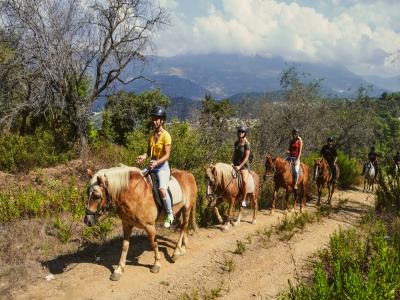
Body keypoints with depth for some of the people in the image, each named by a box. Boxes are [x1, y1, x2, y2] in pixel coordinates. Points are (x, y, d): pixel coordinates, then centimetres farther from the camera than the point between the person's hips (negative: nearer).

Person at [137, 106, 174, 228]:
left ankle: (170, 214, -8)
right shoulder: (152, 134, 11)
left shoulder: (166, 135, -11)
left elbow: (167, 155, -14)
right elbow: (149, 151, 15)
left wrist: (156, 162, -29)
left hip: (162, 166, -8)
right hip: (152, 166, 8)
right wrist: (143, 157, -7)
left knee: (162, 189, -29)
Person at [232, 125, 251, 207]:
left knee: (244, 181, -29)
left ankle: (244, 200, -16)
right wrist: (232, 163, 5)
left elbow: (246, 157, -13)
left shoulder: (246, 144, -9)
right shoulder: (236, 143, 10)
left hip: (244, 166, -7)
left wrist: (240, 166, -18)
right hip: (236, 165, 7)